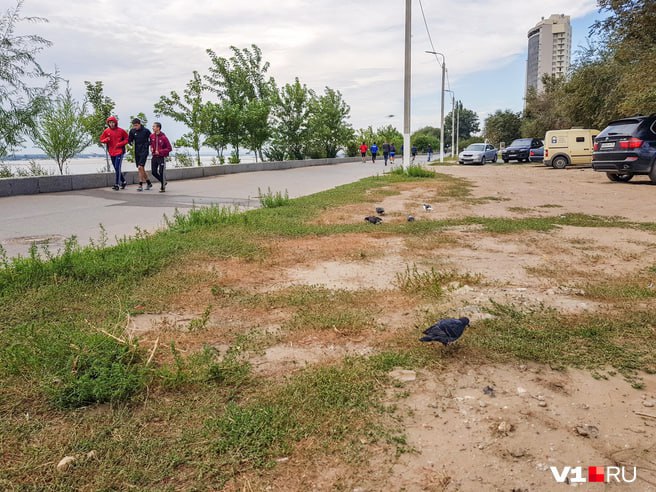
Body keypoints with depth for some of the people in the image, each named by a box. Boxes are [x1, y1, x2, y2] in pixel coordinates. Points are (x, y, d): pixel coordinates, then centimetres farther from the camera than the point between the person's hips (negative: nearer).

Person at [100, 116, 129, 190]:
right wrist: (106, 139, -10)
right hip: (111, 152, 5)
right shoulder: (106, 131, 5)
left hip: (119, 151, -5)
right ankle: (123, 181, 26)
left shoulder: (121, 131, -4)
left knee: (117, 168, -12)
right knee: (116, 169, 11)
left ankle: (116, 184, -8)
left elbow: (127, 139, 2)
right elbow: (101, 140, 11)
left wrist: (120, 144, -10)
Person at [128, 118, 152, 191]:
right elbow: (129, 140, 11)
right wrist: (131, 143, -8)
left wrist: (148, 144, -7)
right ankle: (149, 183, 27)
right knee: (141, 169, 11)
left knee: (140, 167, -17)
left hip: (144, 151, -5)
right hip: (137, 152, 5)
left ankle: (140, 185, -13)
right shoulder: (132, 131, 3)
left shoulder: (146, 131, -8)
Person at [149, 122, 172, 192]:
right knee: (153, 172, 3)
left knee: (161, 172, -5)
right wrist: (151, 148, 2)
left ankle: (163, 187, 9)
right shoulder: (152, 136, 2)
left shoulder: (163, 137, -15)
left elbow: (169, 148, -13)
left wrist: (160, 152, -17)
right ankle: (163, 182, 25)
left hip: (162, 157, -6)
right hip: (154, 157, 6)